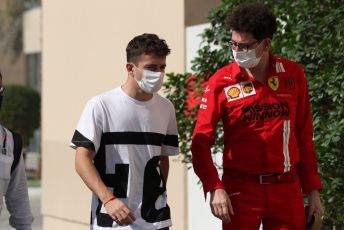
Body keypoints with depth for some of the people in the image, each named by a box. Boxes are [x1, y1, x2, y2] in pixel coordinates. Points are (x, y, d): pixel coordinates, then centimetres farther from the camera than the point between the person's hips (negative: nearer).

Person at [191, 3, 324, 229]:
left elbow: (304, 136, 9)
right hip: (240, 189, -2)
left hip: (287, 188, 2)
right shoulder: (222, 82, -5)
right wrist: (215, 188, -17)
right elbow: (201, 141, -5)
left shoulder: (293, 75, 2)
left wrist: (313, 190, 7)